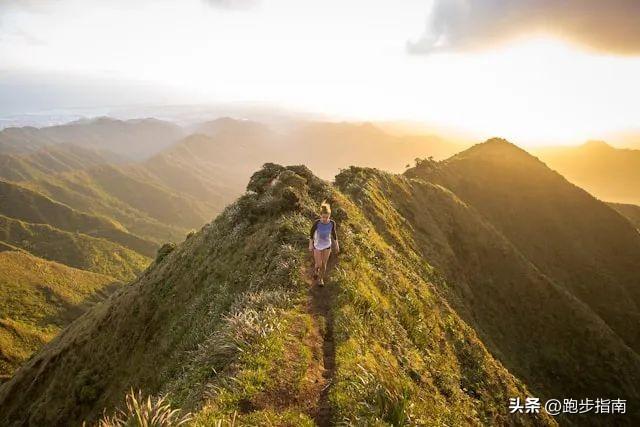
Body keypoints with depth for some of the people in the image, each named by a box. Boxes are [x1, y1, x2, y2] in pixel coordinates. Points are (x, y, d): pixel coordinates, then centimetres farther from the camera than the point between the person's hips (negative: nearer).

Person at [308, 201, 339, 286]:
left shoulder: (332, 222, -22)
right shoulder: (316, 222, -29)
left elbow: (334, 233, -5)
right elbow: (311, 232, -12)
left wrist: (337, 245, 3)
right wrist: (310, 245, -6)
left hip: (327, 245, 2)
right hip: (317, 245, -1)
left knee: (324, 264, 14)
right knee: (318, 265, 4)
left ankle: (321, 278, 42)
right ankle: (316, 270, 42)